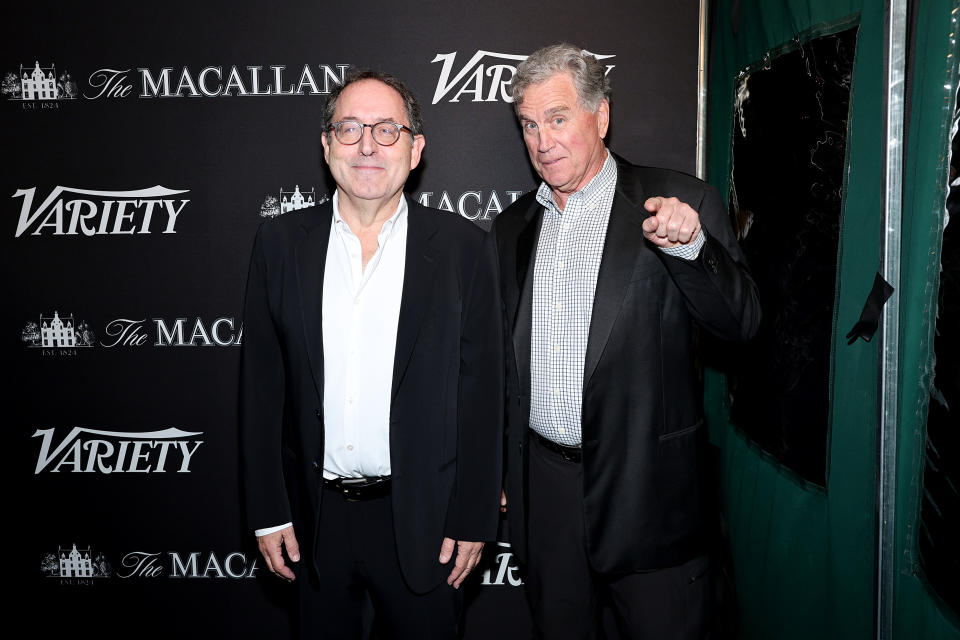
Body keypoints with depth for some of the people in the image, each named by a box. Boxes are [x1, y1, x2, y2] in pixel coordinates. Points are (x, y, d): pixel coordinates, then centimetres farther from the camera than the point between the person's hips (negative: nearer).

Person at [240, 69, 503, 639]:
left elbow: (483, 392, -4)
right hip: (316, 516, 2)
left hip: (423, 521, -1)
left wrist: (473, 520, -5)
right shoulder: (281, 243, 0)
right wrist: (269, 511, 0)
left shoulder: (465, 248, -5)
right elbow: (261, 384, 2)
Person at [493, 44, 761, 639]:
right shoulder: (513, 226, 10)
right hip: (543, 488, 5)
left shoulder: (681, 201, -4)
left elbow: (742, 320, -11)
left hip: (647, 485, -4)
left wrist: (689, 244, -28)